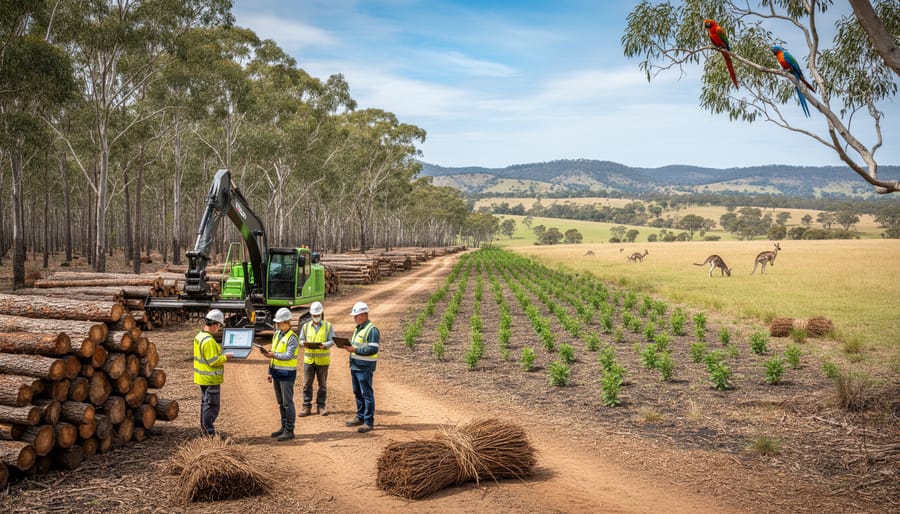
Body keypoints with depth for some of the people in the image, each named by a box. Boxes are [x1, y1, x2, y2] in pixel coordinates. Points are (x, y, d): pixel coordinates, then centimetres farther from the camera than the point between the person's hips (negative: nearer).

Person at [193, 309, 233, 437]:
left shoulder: (199, 336, 8)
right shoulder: (209, 341, -24)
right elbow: (213, 361, -25)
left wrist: (221, 355, 11)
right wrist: (226, 357, -11)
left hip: (203, 377, 10)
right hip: (211, 379, -10)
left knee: (205, 403, 18)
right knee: (212, 405, -3)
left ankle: (205, 431, 28)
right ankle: (209, 433, 2)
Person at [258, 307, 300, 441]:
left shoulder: (292, 337, -13)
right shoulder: (276, 334, 12)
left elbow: (289, 355, -23)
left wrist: (273, 354, -28)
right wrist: (270, 372, 16)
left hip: (287, 373, -8)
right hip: (276, 373, 8)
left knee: (287, 403, -4)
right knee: (280, 402, 14)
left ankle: (289, 431, 1)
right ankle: (284, 427, 24)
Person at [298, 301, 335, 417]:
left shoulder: (328, 326, 2)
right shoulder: (306, 326, 9)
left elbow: (332, 341, -3)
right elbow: (301, 340, 7)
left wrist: (324, 345, -24)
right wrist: (304, 343, -16)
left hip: (322, 360, -1)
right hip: (309, 359, 1)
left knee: (322, 384, 5)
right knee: (307, 384, 1)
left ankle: (321, 406, 15)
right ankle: (307, 407, 6)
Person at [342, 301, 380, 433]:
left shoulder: (372, 330, -15)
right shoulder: (358, 328, 16)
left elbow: (373, 349, -21)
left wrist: (355, 350, -22)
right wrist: (349, 345, 6)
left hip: (365, 367, -10)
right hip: (355, 365, 10)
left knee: (367, 394, -5)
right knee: (357, 392, 17)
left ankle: (369, 422, -2)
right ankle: (360, 417, 28)